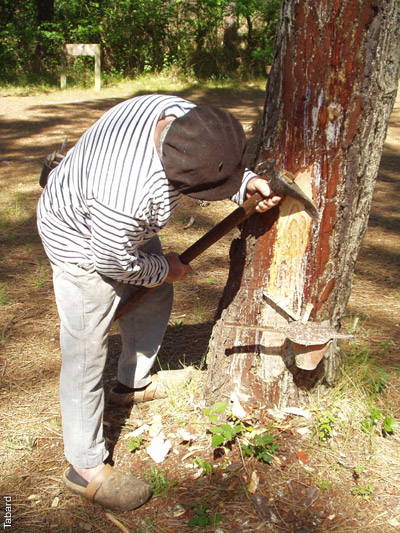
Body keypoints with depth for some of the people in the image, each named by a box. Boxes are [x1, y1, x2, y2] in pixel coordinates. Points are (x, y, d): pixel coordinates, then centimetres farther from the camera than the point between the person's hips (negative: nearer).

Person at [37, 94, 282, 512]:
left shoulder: (182, 116, -21)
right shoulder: (127, 194, -44)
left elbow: (218, 162, 0)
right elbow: (111, 260, -25)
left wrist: (247, 184, -18)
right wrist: (163, 269, -8)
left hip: (121, 223, 9)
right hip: (84, 242, -8)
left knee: (154, 297, 21)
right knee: (86, 351, -1)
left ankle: (134, 383, 46)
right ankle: (85, 468, 15)